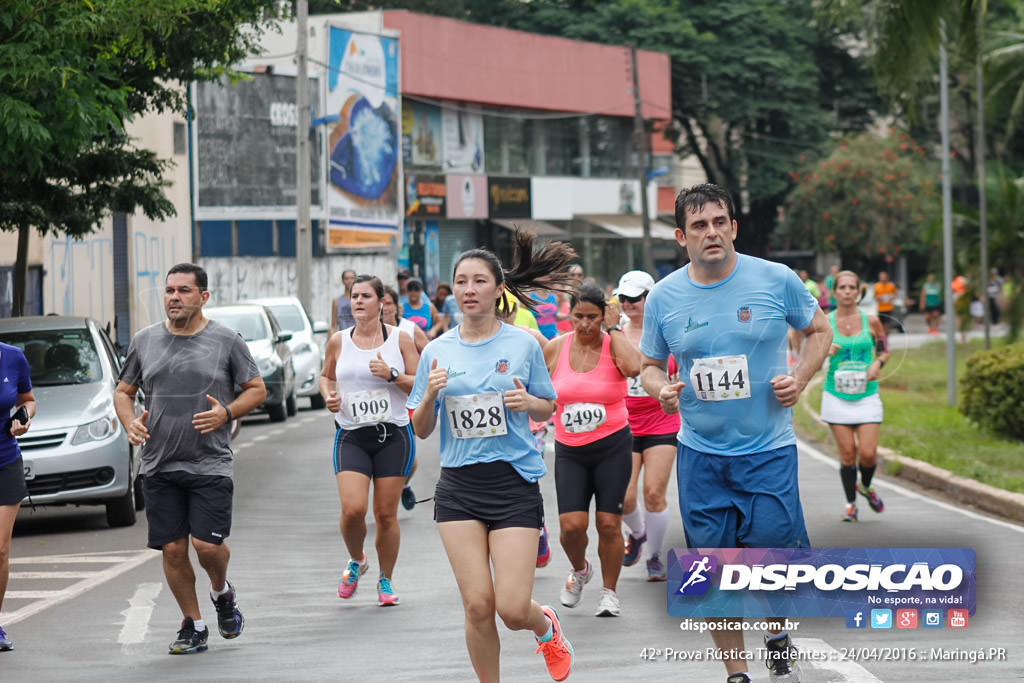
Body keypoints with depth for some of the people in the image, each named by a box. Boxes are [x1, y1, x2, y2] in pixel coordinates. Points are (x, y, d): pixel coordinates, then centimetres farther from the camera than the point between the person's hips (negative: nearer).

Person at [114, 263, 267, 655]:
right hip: (159, 465, 3)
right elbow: (123, 392, 17)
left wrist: (226, 413, -12)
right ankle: (193, 626, 18)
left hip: (210, 464, -3)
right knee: (173, 549, 2)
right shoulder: (145, 341, 8)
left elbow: (257, 389, 6)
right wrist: (130, 422, -3)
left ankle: (222, 592, 21)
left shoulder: (226, 340, 0)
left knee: (207, 544, -12)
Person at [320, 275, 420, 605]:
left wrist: (393, 375, -15)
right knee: (352, 509, -14)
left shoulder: (399, 338, 1)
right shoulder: (338, 341, 6)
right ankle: (356, 561, 16)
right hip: (351, 437, 1)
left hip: (393, 435, -1)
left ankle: (385, 580, 20)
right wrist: (329, 396, 1)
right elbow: (326, 376, 22)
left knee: (386, 513, 1)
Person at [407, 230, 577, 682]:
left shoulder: (522, 344, 0)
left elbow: (545, 411, 11)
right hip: (459, 487, 2)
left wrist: (530, 402, -11)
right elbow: (421, 429, 9)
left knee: (513, 609, -7)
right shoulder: (437, 352, 5)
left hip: (514, 480, -2)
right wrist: (430, 396, -11)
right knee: (478, 606, -6)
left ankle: (547, 625, 29)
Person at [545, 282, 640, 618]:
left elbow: (633, 367, -30)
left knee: (609, 523, -2)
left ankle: (609, 592, 17)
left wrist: (613, 329, -21)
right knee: (571, 523, -10)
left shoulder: (615, 345, -6)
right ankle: (579, 569, 23)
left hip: (613, 446, -1)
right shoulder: (555, 349, 0)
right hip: (570, 451, 1)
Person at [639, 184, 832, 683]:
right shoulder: (664, 296, 0)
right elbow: (650, 365, 12)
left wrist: (800, 378, -7)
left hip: (769, 451, -2)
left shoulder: (776, 280, -5)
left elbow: (819, 330, 9)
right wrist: (661, 389, -10)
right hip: (700, 456, 2)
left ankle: (777, 636, 23)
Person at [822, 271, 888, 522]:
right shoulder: (825, 322, 0)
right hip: (836, 395, 0)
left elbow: (884, 351, 14)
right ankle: (851, 504, 15)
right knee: (847, 453, -2)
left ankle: (865, 486, 26)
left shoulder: (871, 321, 2)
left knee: (868, 453, -7)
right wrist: (826, 351, -14)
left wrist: (877, 363, -7)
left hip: (866, 395, 0)